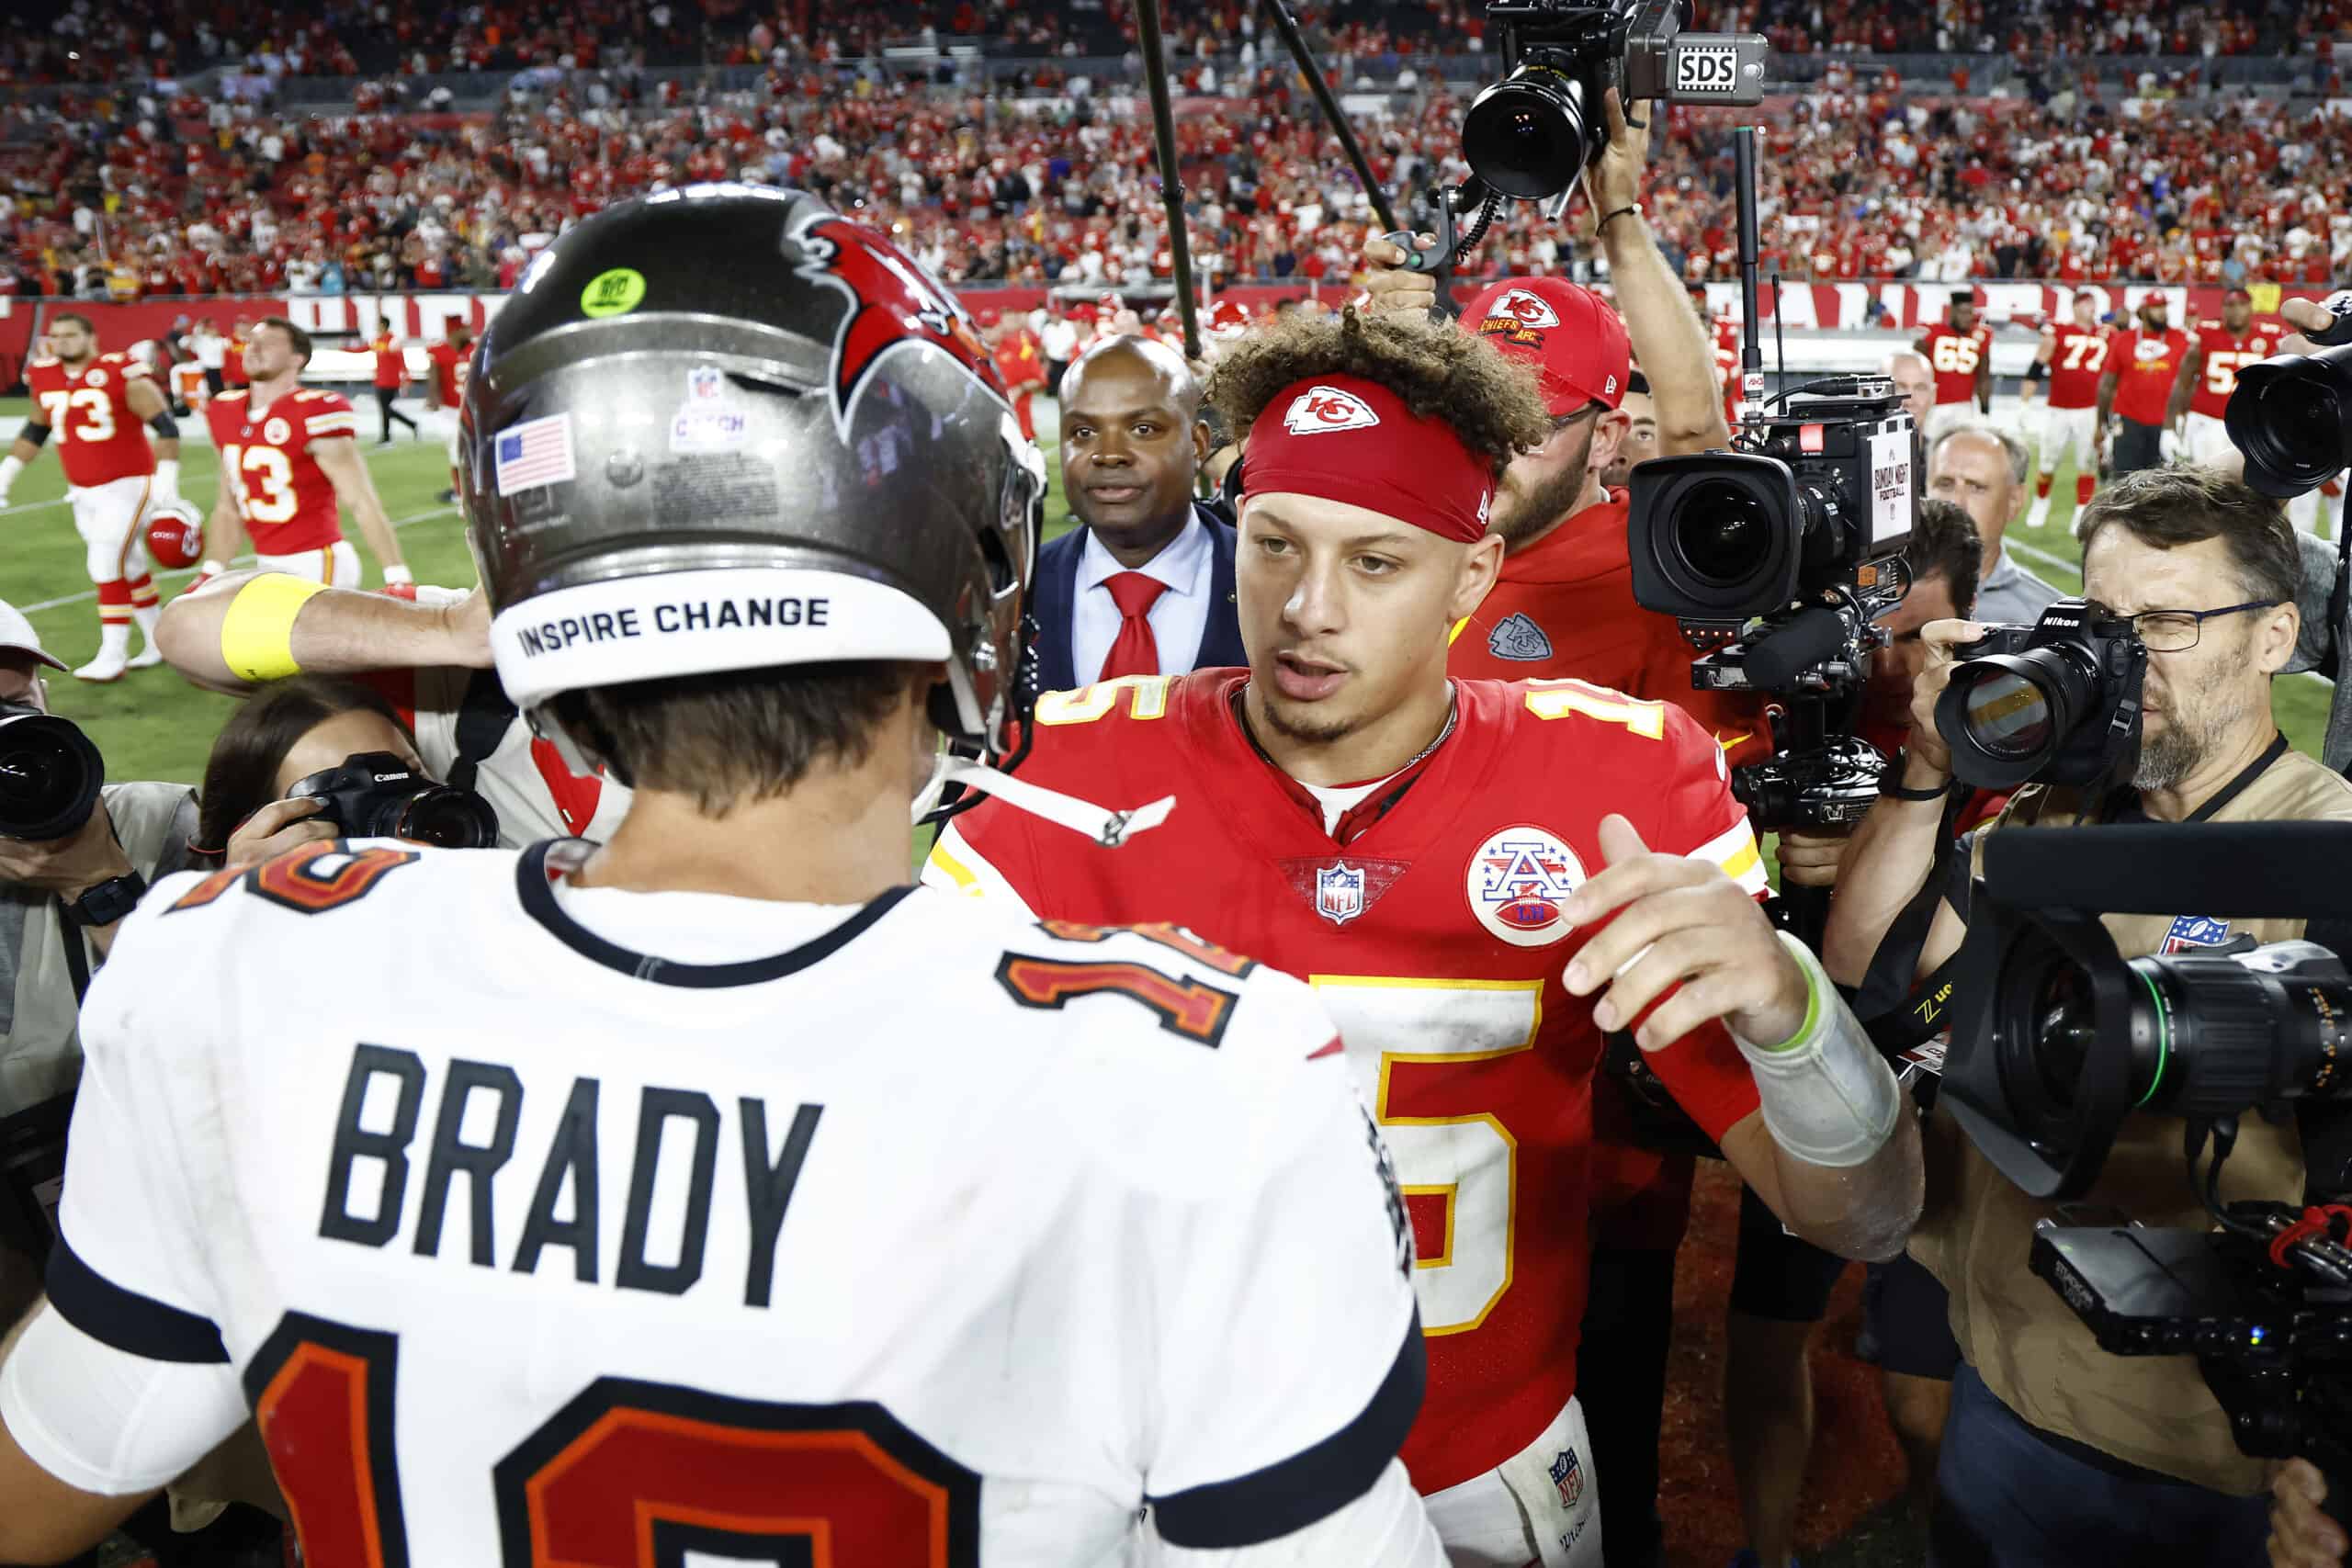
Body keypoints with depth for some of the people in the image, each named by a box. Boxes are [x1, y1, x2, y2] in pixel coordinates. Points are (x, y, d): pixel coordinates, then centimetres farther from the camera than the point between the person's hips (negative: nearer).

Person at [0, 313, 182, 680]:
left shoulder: (122, 375, -15)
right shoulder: (44, 378, 4)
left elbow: (166, 426, -15)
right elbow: (34, 431, 18)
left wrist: (166, 478, -22)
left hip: (127, 485, -6)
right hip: (83, 492, 6)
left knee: (106, 567, -10)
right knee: (129, 568, 13)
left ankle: (112, 657, -3)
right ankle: (158, 642, 25)